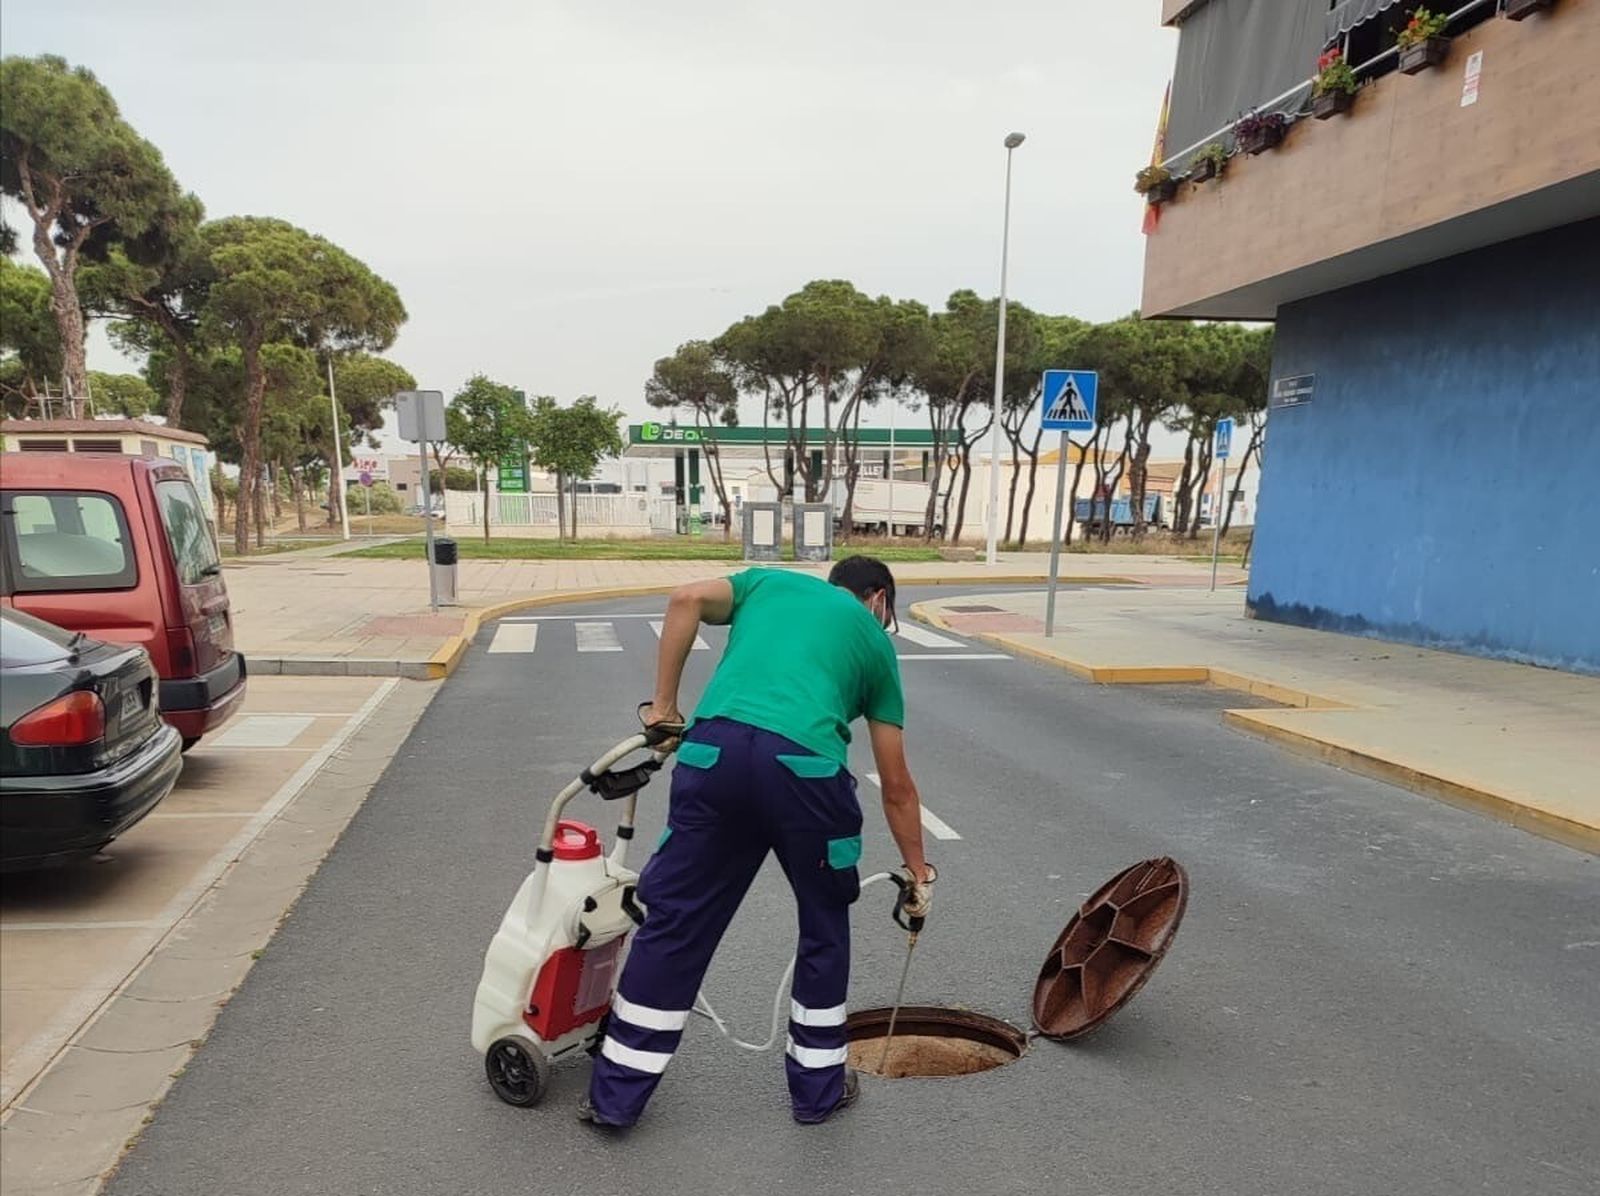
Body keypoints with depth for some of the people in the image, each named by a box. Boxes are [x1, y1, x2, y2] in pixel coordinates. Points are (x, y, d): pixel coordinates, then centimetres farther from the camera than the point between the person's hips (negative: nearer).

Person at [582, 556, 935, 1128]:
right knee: (824, 927, 23)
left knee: (675, 921, 14)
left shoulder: (771, 581, 30)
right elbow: (896, 785, 28)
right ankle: (818, 1087, 34)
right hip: (805, 765, -1)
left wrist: (663, 707, 14)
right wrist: (918, 871, 38)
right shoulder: (875, 641, 27)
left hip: (714, 750, 1)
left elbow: (688, 600, 8)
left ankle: (615, 1094, 25)